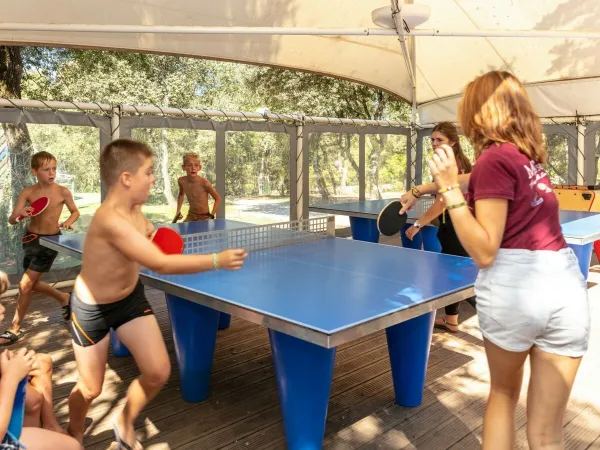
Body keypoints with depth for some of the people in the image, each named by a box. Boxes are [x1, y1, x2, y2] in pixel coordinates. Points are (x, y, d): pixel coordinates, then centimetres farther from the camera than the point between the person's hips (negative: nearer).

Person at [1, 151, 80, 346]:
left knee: (25, 285, -5)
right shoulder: (27, 192, -7)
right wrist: (20, 214, -32)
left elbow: (75, 212, 5)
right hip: (31, 239, 4)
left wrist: (68, 222, -15)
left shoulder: (63, 192, -11)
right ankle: (64, 298, 42)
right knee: (33, 284, 16)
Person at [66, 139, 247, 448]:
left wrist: (153, 235, -4)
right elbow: (161, 264, -41)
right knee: (91, 387, 12)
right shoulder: (111, 220, -36)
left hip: (130, 297, 7)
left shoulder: (134, 209, -9)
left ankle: (124, 425, 32)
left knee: (158, 372, 2)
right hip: (92, 308, -7)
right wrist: (217, 260, -39)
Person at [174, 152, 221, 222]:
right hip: (191, 216, 4)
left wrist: (211, 216, -14)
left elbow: (218, 199, -11)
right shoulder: (181, 181, -10)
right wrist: (178, 211, 8)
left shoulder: (204, 183, -24)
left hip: (204, 217, -4)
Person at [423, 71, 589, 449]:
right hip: (565, 284, 5)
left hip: (511, 286, -5)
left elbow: (484, 252, -12)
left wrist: (450, 189, -16)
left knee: (503, 395, 23)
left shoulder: (494, 159, -8)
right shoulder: (529, 153, 14)